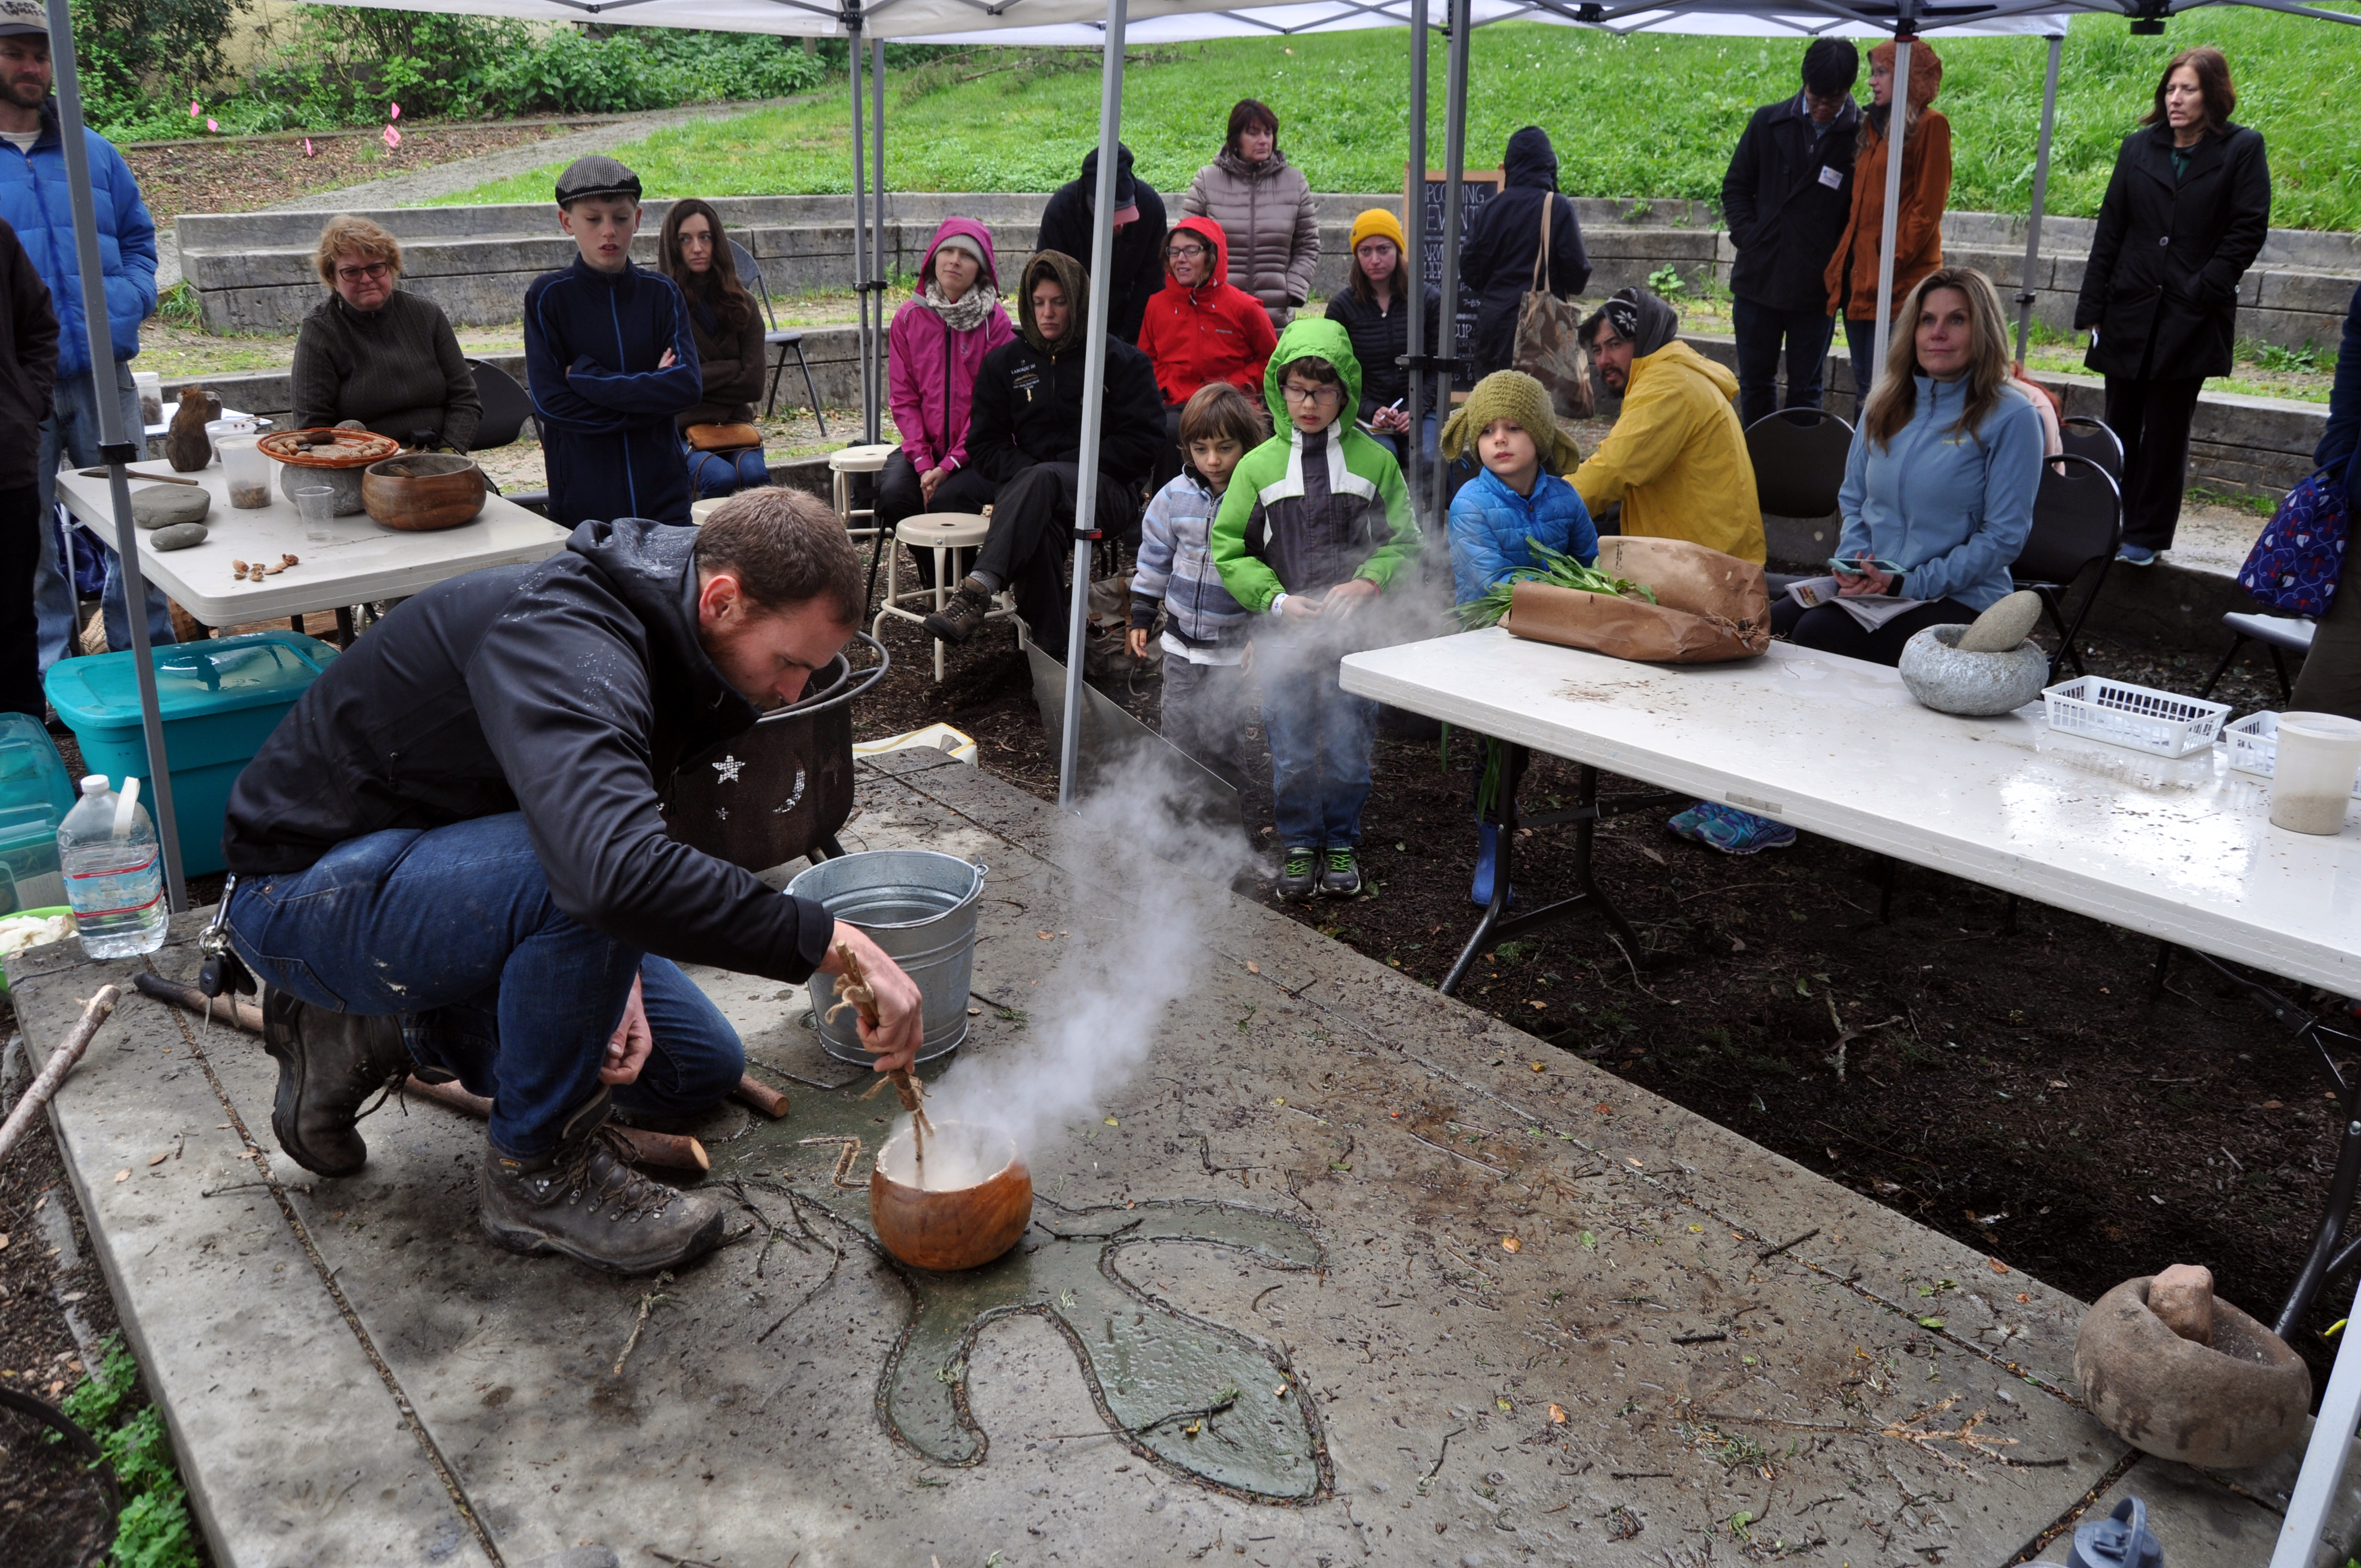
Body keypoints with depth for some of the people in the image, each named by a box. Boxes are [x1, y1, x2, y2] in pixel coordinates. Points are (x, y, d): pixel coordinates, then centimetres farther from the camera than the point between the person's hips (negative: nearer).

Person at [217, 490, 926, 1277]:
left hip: (441, 869, 9)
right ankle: (541, 1167, -14)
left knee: (701, 1068, 8)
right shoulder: (563, 645, -33)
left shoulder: (659, 640, -4)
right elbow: (617, 870, -51)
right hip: (306, 888, -9)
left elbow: (614, 830, 8)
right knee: (586, 881, -38)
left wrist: (612, 977, -9)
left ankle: (382, 1030, 14)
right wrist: (824, 940, -45)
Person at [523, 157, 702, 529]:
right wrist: (651, 393, -11)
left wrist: (587, 376, -12)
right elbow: (549, 403, -10)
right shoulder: (547, 296, -1)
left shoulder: (662, 293, 4)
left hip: (663, 494, 2)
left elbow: (688, 385, -10)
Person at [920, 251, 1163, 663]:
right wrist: (1022, 473, -6)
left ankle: (978, 590, -50)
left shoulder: (1121, 360, 8)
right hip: (1028, 487, 2)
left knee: (1042, 479, -38)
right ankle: (1052, 655, -36)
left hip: (1110, 492, -2)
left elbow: (1143, 440, 0)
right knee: (1039, 530, -37)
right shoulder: (1005, 362, 18)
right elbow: (985, 441, 18)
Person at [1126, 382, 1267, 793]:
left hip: (1237, 648, -4)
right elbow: (1155, 558, 12)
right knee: (1178, 733, 11)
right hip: (1182, 641, 4)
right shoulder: (1176, 496, 1)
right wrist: (1141, 616, 11)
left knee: (1223, 739, 5)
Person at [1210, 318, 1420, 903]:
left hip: (1356, 633, 0)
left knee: (1348, 750, 7)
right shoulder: (1257, 466, 1)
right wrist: (1277, 600, -11)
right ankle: (1300, 844, 26)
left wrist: (1367, 583, -12)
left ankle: (1341, 844, 28)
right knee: (1291, 755, 6)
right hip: (1282, 636, 0)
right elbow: (1229, 551, 2)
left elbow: (1404, 542, 6)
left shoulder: (1374, 462, 3)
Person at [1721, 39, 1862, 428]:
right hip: (1758, 278, 3)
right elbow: (1735, 186, 11)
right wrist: (1748, 236, -2)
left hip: (1816, 288, -3)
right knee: (1755, 381, 13)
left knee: (1805, 389, 8)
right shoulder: (1769, 122, 2)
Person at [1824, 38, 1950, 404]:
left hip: (1900, 280, -8)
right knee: (1863, 384, 9)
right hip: (1859, 275, 8)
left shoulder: (1929, 125, -4)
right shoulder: (1873, 126, 20)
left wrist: (1892, 261, -16)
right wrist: (1842, 261, 10)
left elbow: (1928, 208, -10)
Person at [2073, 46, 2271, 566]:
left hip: (2191, 320, -3)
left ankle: (2147, 535, 8)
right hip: (2130, 311, 3)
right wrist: (2093, 306, 2)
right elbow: (2110, 229, 8)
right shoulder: (2140, 147, 9)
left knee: (2166, 432, 1)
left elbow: (2249, 230, -4)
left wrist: (2203, 291, -12)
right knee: (2120, 426, 8)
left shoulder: (2242, 149, 0)